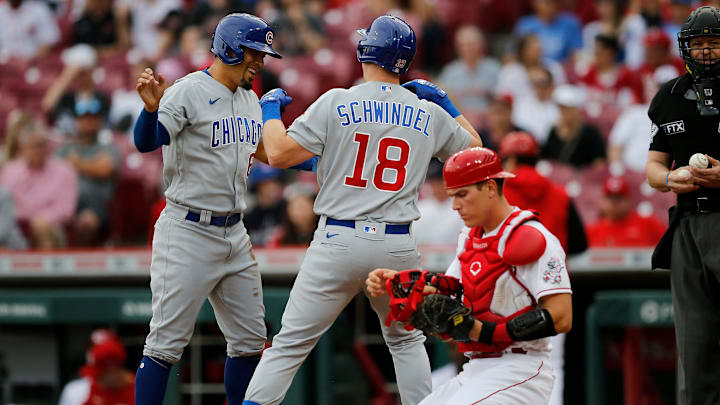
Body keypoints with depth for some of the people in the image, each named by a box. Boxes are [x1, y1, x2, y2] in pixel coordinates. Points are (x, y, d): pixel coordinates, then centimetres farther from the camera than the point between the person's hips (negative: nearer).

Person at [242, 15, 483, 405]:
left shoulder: (336, 103, -4)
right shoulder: (429, 115, 5)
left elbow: (279, 153, -7)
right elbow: (474, 148, 22)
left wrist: (271, 109, 11)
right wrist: (443, 100, 29)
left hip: (338, 241, -2)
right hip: (397, 247, 2)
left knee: (290, 343, -1)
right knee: (405, 340, 23)